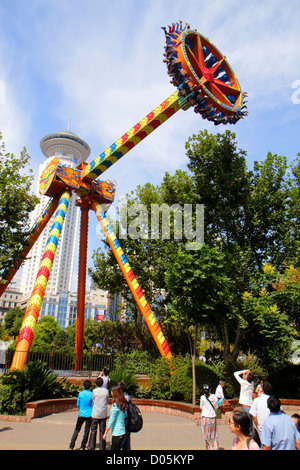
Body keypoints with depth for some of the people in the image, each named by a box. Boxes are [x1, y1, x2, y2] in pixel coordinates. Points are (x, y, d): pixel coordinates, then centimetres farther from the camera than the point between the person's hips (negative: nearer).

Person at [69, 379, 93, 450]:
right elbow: (93, 405, -4)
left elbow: (78, 404, 7)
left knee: (77, 430, 14)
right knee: (86, 431, 11)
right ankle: (83, 446, 18)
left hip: (81, 414, 2)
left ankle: (71, 446, 11)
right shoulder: (91, 394, -11)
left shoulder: (80, 393, -3)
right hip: (89, 414, -2)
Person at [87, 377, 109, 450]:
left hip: (95, 414, -2)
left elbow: (93, 401, 3)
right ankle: (102, 447, 15)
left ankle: (91, 447, 13)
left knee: (93, 431, 9)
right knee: (102, 431, 10)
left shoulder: (95, 391, -10)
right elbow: (107, 402, 7)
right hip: (103, 414, 2)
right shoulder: (106, 391, -4)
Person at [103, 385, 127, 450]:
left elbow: (111, 420, -16)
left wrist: (105, 433, -10)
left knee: (114, 448, 1)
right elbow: (125, 415, 18)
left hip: (117, 432, -8)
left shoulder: (115, 405, -18)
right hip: (122, 431, 8)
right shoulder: (123, 404, 6)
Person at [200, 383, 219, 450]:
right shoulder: (214, 397, -5)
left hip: (205, 417, -3)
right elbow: (216, 407, 6)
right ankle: (215, 447, 17)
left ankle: (208, 448, 16)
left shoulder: (203, 397, -12)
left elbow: (201, 408, 0)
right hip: (213, 417, 3)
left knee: (207, 435, 10)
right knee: (214, 434, 15)